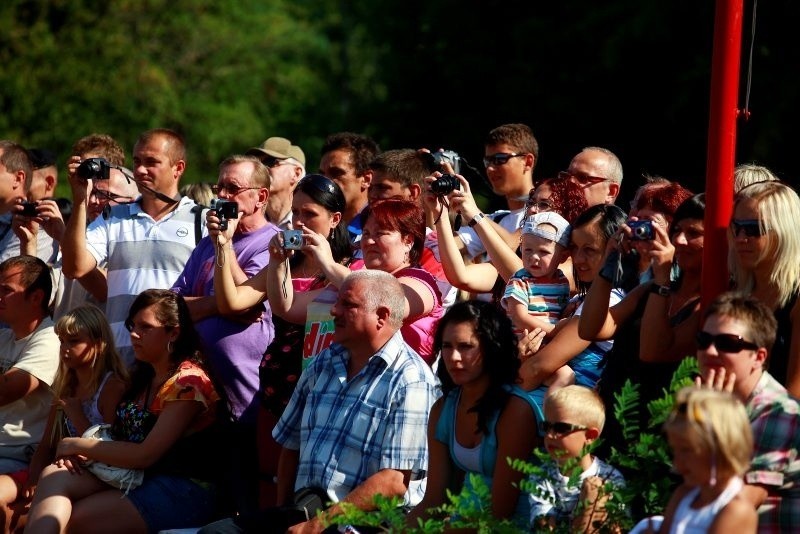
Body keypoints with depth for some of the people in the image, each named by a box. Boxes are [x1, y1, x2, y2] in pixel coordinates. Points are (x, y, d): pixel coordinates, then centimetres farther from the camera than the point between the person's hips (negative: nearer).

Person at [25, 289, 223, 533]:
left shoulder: (188, 381, -9)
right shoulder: (142, 376, 19)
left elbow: (146, 454, -16)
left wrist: (79, 445, -7)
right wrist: (77, 453, -8)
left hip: (182, 491, -8)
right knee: (54, 476, -18)